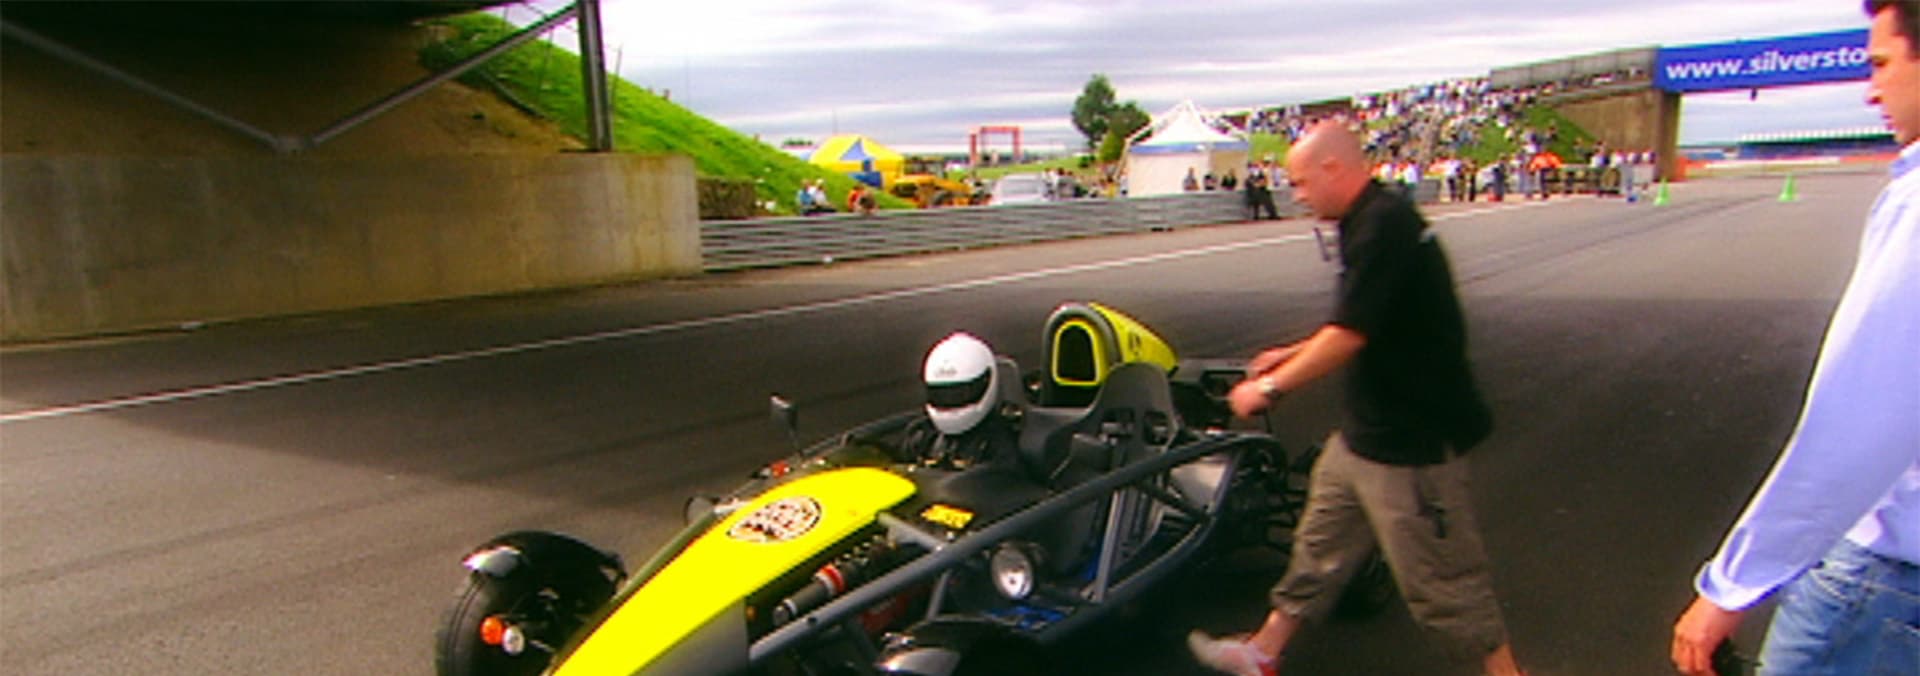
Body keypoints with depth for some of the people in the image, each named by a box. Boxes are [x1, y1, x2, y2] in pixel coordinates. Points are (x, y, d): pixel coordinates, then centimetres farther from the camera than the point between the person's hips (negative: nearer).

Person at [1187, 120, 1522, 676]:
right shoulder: (1372, 221, 9)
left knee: (1437, 574, 3)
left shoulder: (1384, 226, -22)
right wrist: (1295, 354, 19)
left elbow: (1350, 335, -25)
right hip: (1365, 432, 10)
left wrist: (1271, 387, -16)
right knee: (1321, 545, 18)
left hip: (1411, 439, -10)